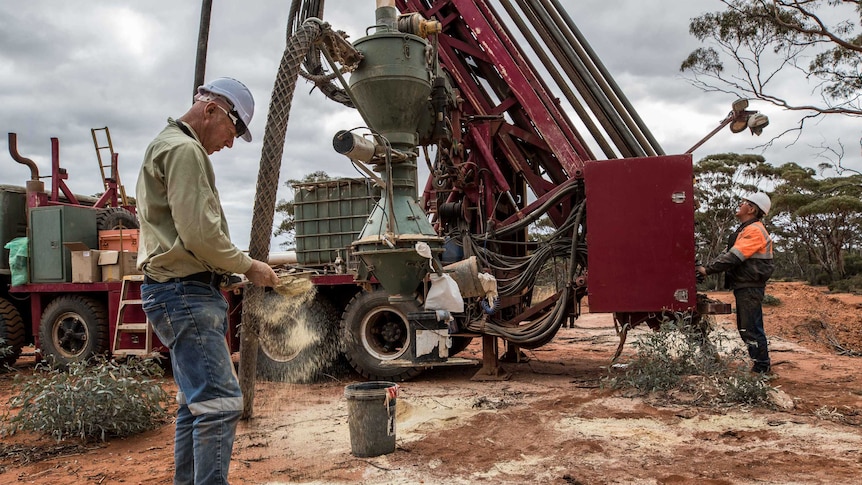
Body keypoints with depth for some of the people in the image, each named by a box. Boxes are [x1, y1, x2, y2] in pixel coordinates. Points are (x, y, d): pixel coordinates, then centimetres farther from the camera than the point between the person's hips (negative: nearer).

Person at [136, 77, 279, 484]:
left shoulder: (168, 146, 23)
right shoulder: (185, 149, -12)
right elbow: (200, 233, -20)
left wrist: (232, 269, 16)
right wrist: (248, 267, -8)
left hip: (185, 291, 11)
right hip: (186, 293, -11)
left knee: (197, 403, 17)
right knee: (220, 403, -13)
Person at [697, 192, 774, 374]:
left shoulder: (754, 231, -15)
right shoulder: (746, 230, 19)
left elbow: (734, 257, -22)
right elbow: (729, 254, 18)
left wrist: (708, 269, -20)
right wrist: (708, 266, 6)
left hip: (750, 288, -11)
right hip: (744, 287, 11)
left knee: (751, 328, -7)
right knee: (746, 327, 16)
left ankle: (762, 367, -1)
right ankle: (761, 364, 24)